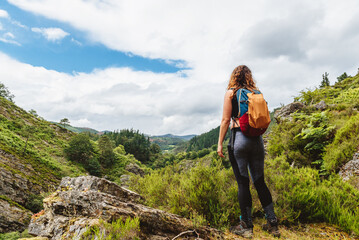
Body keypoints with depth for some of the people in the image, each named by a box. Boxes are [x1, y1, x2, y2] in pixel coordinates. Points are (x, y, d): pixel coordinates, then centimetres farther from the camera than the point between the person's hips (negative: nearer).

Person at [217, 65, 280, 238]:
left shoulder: (231, 92, 0)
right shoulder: (257, 92, 12)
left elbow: (225, 120, -5)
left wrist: (220, 143, -3)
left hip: (239, 138, -5)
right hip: (257, 139, 5)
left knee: (242, 183, 2)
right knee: (259, 182, 13)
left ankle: (246, 226, 12)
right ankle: (272, 223, 20)